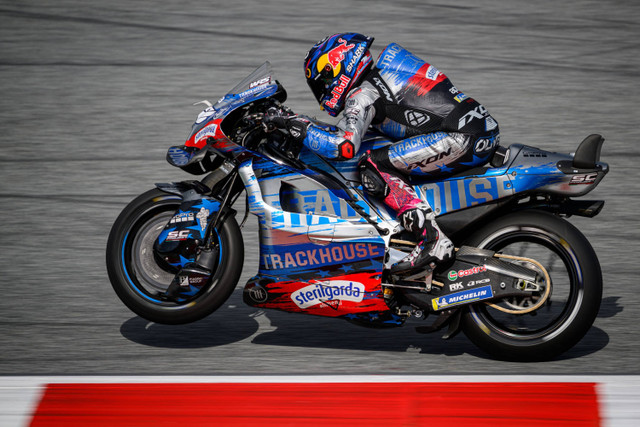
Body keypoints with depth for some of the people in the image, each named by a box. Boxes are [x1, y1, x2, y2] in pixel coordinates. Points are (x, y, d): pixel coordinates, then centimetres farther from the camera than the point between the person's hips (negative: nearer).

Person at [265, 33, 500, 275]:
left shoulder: (363, 94, -4)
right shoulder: (381, 78, 25)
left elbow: (343, 146, -19)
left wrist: (298, 126, -8)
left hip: (463, 138, -10)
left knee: (373, 167, -10)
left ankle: (432, 239, -22)